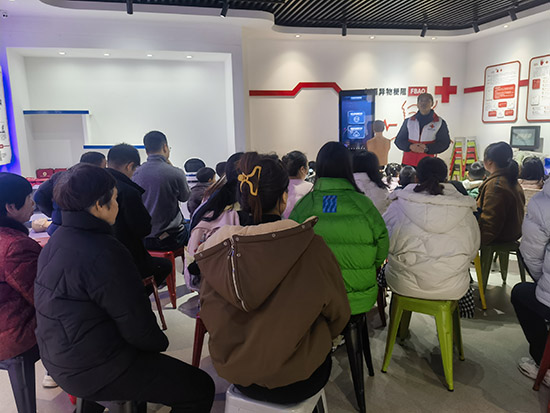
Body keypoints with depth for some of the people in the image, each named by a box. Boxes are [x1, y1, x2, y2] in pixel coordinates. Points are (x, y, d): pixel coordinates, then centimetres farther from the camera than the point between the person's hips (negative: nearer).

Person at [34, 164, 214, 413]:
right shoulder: (103, 253, -27)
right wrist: (160, 342, -3)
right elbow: (138, 328, -22)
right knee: (200, 388, -5)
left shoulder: (56, 242, 3)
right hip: (93, 370, -10)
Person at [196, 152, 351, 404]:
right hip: (296, 381, -3)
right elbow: (337, 312, -10)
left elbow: (210, 314, -2)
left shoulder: (218, 251, -16)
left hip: (236, 372, 3)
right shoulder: (310, 246, -24)